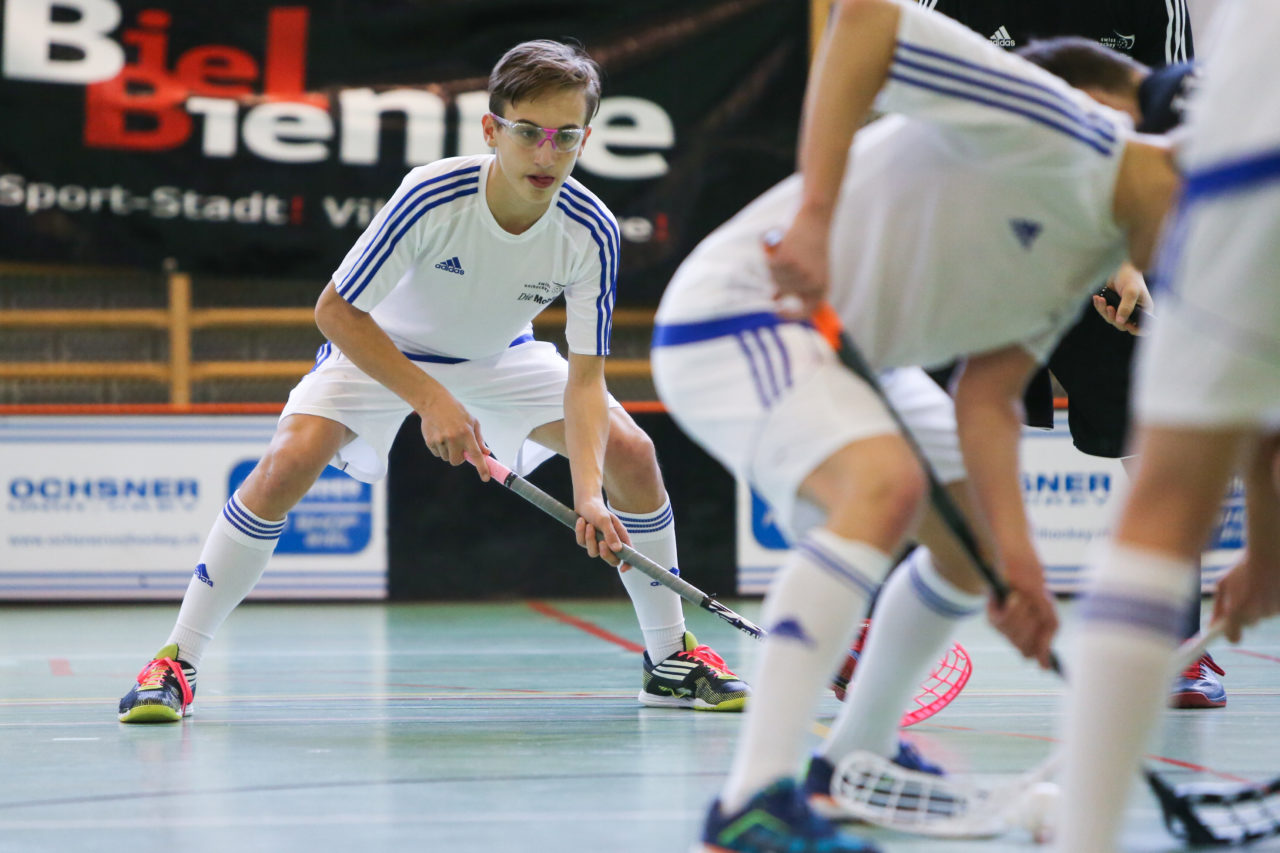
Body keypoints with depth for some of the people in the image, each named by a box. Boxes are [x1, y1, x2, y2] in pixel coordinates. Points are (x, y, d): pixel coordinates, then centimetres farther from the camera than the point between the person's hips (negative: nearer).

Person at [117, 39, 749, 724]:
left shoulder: (591, 233, -26)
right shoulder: (432, 197, -34)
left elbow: (584, 377, -24)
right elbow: (335, 311, -25)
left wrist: (588, 494, -39)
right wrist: (430, 399, -32)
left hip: (501, 359, 3)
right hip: (380, 352, -3)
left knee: (631, 452, -13)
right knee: (288, 464, -27)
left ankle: (671, 658, 7)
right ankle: (175, 662, -14)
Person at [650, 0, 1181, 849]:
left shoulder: (1094, 253, 11)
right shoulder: (1060, 133, -19)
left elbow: (986, 400, 6)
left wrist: (1014, 557, -8)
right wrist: (816, 213, -31)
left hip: (832, 350, 11)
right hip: (738, 310, -11)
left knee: (976, 534, 20)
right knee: (886, 483, -34)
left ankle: (854, 760, 37)